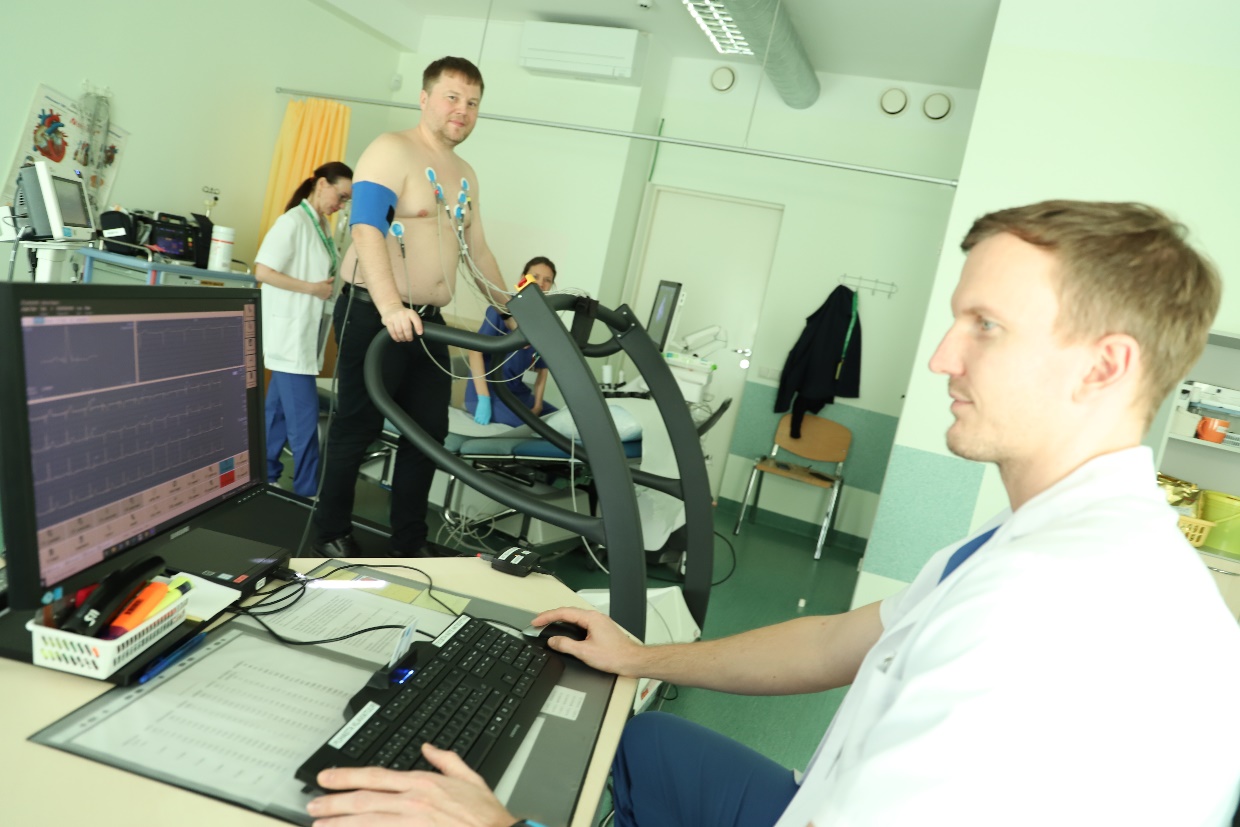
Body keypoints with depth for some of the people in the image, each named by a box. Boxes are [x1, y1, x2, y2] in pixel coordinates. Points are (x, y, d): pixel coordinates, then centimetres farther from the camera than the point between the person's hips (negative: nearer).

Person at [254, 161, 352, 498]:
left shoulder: (321, 225, 12)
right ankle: (308, 490, 3)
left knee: (280, 408, 15)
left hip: (305, 332, 9)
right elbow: (263, 271, -19)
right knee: (303, 415, -5)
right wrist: (313, 289, -17)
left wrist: (332, 286, 2)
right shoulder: (293, 221, -14)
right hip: (289, 331, -9)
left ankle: (264, 474, 26)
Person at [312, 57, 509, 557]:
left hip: (428, 322, 8)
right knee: (357, 429, 1)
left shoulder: (465, 176, 16)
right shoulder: (392, 150, -9)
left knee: (429, 433, 8)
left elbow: (478, 250, 23)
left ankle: (409, 545, 22)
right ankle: (331, 535, 19)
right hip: (374, 315, -7)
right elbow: (367, 230, -22)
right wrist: (390, 307, -35)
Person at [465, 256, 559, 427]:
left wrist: (537, 405, -3)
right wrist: (484, 400, -22)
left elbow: (542, 368, 9)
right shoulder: (502, 309, -11)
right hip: (486, 390, -6)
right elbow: (476, 351, -16)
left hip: (517, 391, 6)